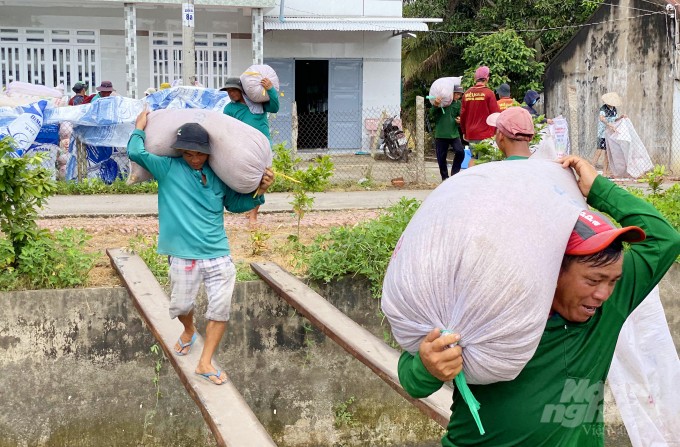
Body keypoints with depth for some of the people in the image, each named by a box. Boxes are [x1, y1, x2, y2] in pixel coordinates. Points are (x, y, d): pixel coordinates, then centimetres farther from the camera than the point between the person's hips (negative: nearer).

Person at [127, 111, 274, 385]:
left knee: (220, 309, -1)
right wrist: (140, 128, 3)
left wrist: (259, 192, 7)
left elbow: (235, 204, 20)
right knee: (181, 306, 11)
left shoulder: (218, 175, 7)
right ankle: (189, 331, 47)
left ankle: (205, 363, 13)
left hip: (218, 256, 2)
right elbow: (135, 152, -11)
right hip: (184, 257, -2)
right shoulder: (168, 169, -1)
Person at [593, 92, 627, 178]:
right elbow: (602, 119, -32)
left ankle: (605, 173, 8)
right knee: (599, 152, -14)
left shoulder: (614, 109, 8)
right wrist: (611, 126, -42)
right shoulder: (603, 108, -14)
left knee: (608, 153, 5)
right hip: (602, 133, -6)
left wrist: (621, 117, 0)